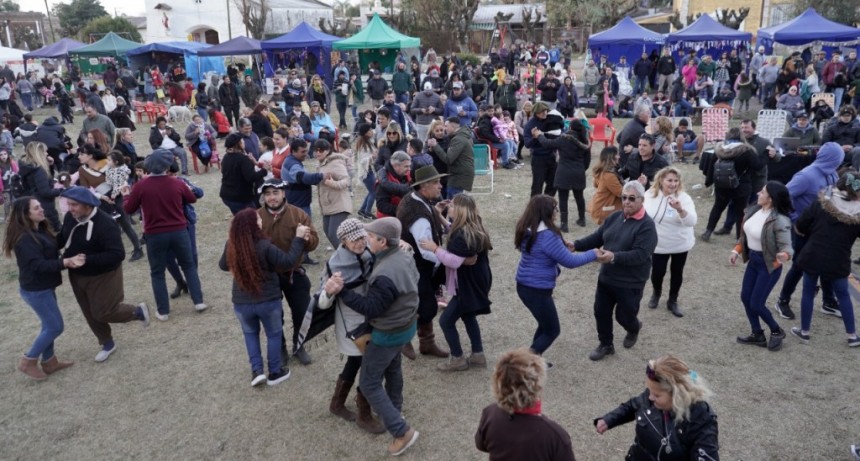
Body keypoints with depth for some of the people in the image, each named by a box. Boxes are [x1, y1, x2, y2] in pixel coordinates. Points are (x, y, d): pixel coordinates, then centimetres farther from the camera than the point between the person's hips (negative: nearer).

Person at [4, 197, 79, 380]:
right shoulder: (25, 238, -24)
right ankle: (28, 362, 14)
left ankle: (49, 362, 31)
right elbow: (39, 265, -29)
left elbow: (51, 250, 12)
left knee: (49, 325, 18)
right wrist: (66, 262, -39)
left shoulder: (40, 230, 5)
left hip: (44, 286, 9)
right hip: (35, 290, -9)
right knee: (55, 327, -1)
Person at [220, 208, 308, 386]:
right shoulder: (264, 246, -23)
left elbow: (223, 265, 10)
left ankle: (257, 371, 20)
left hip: (241, 302, 3)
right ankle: (275, 373, 28)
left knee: (250, 333, 27)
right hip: (268, 301, -3)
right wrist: (298, 238, -12)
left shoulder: (231, 246, -8)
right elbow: (288, 261, -18)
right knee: (274, 334, 18)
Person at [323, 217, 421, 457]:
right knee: (392, 367, 31)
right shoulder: (405, 257, -7)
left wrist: (341, 291, -32)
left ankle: (402, 432, 9)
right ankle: (395, 410, 53)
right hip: (406, 325, 9)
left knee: (369, 384, 6)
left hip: (388, 334, -9)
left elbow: (370, 309, -28)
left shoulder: (384, 276, -37)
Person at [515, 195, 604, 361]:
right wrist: (593, 254, -6)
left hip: (524, 286, 9)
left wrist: (563, 247, 13)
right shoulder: (547, 236, -25)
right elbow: (570, 261, -18)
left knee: (545, 324, 25)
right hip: (537, 290, -9)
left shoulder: (527, 230, 3)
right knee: (552, 330, 11)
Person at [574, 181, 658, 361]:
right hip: (606, 278, 6)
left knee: (624, 315, 9)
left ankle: (634, 329, 45)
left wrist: (614, 257, -40)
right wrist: (576, 245, -9)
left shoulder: (647, 225, -18)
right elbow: (597, 238, 7)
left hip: (630, 283, -6)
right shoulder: (615, 217, 2)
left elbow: (640, 255, -27)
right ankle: (606, 345, 33)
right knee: (601, 312, 12)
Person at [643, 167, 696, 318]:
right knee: (657, 272, 7)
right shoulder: (650, 195, -9)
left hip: (681, 244, -1)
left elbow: (692, 221, -30)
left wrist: (680, 209, -49)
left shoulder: (683, 198, -18)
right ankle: (655, 293, 39)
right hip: (658, 244, 1)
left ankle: (672, 301, 32)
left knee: (677, 272, 12)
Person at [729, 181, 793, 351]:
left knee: (756, 304, 0)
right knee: (745, 298, 13)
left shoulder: (780, 221, -26)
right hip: (753, 260, 8)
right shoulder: (754, 210, -3)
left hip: (769, 265, -8)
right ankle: (757, 335, 30)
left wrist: (784, 256, -47)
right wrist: (736, 251, 4)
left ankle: (777, 331, 28)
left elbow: (786, 246, -26)